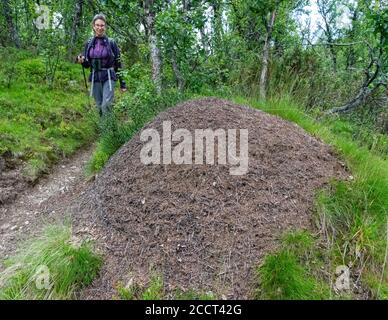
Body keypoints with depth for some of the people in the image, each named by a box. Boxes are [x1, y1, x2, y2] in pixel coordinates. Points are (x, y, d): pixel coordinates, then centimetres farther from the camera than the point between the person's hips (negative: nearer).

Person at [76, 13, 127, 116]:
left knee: (106, 105, -17)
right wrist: (81, 61, -13)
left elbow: (118, 64, 0)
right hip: (95, 78, 4)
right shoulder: (89, 43, 6)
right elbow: (87, 64, 12)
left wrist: (122, 83, -2)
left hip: (108, 78, -3)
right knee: (99, 106, 9)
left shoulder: (111, 42, -2)